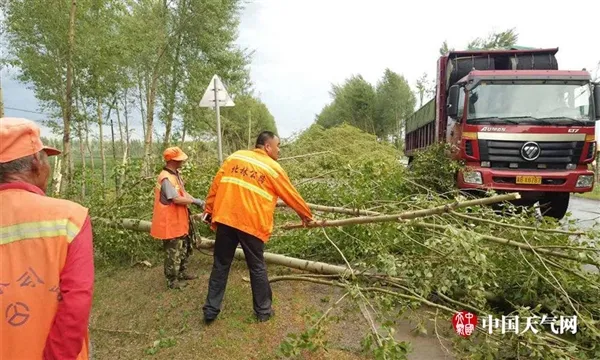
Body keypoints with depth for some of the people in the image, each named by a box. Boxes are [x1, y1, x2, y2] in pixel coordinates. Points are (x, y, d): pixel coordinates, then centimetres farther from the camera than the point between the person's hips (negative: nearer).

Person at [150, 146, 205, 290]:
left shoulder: (176, 174, 7)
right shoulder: (166, 178, -24)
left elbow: (183, 192, 9)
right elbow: (177, 199, -29)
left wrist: (197, 201, -4)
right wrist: (196, 201, -19)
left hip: (180, 220, 10)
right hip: (171, 222, -10)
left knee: (184, 248, 22)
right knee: (174, 252, 4)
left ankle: (182, 272, 39)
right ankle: (172, 280, 19)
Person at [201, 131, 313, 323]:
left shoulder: (235, 157, 11)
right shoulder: (273, 168, 0)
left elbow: (216, 184, 11)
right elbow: (291, 196, 9)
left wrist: (209, 210, 19)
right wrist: (306, 215, 24)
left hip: (225, 219, 4)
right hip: (252, 224, -3)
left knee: (220, 265, 14)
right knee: (257, 268, 12)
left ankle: (211, 310, 23)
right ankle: (263, 311, 24)